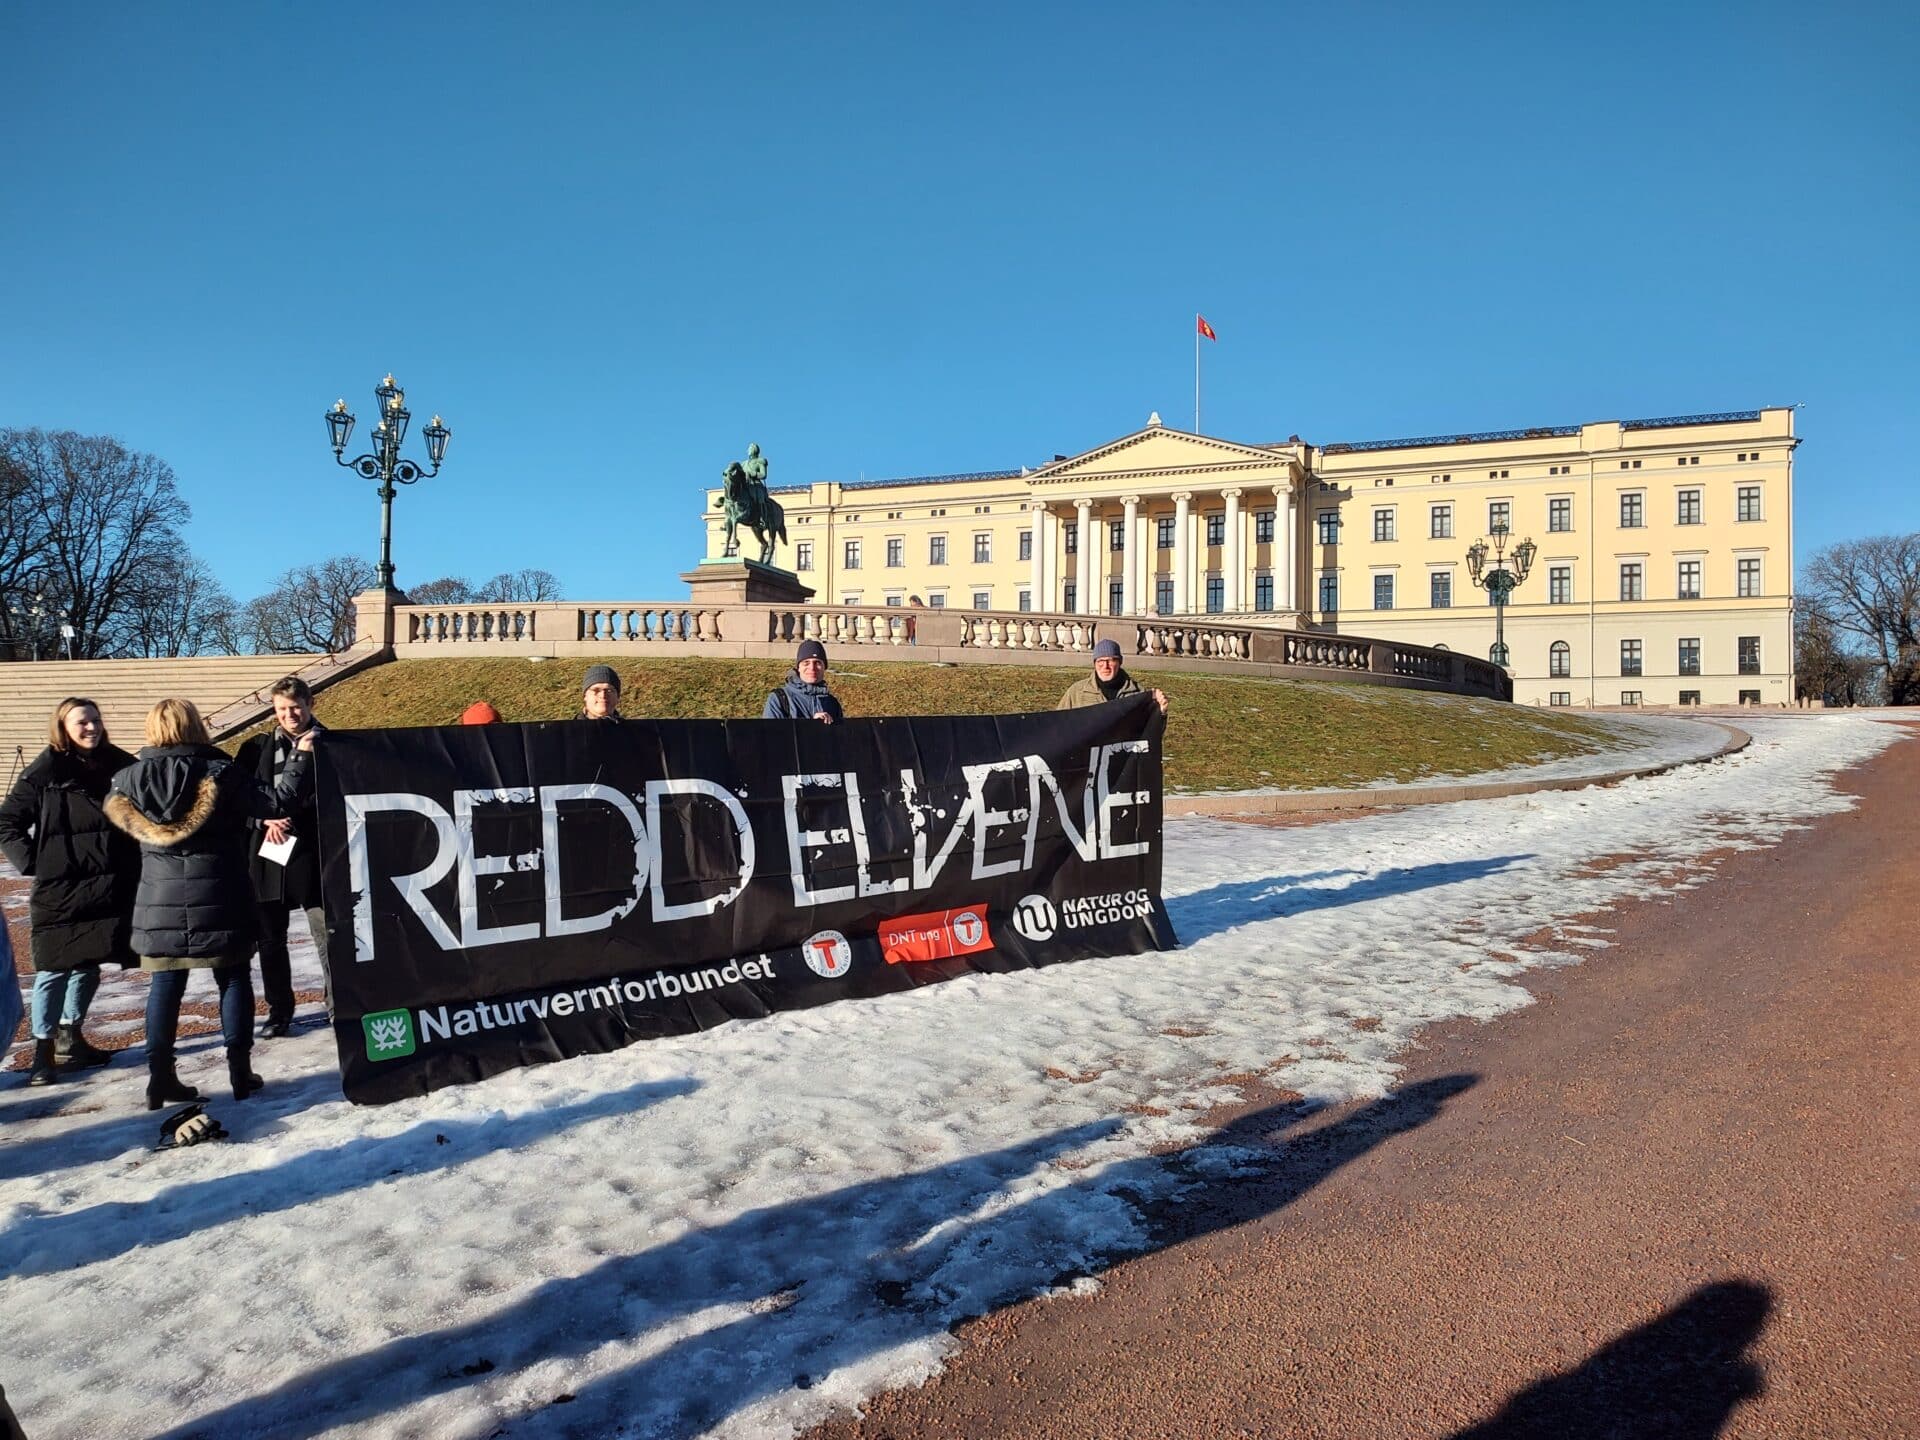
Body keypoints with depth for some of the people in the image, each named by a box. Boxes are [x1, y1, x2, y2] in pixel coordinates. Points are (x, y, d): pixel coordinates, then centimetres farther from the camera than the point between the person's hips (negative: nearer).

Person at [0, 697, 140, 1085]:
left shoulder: (119, 766, 3)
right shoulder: (45, 772, -6)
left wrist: (135, 862, 2)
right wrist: (31, 861, -9)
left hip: (111, 888, 4)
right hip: (60, 889, -4)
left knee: (89, 965, 15)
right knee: (54, 969, 0)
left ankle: (70, 1038, 30)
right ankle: (43, 1049, 9)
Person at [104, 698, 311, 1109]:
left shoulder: (131, 778, -3)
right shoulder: (219, 774, -12)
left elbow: (114, 808, 17)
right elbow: (276, 802, -14)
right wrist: (301, 757, -4)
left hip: (160, 903, 3)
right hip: (219, 900, -3)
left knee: (165, 985, 11)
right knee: (233, 979, 8)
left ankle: (160, 1076, 14)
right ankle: (240, 1071, 11)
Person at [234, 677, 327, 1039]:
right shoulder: (258, 748, 11)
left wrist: (294, 816, -15)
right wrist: (264, 819, -9)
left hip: (313, 852, -3)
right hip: (267, 853, 4)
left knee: (328, 934, -5)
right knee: (270, 937, 11)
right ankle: (279, 1010, 24)